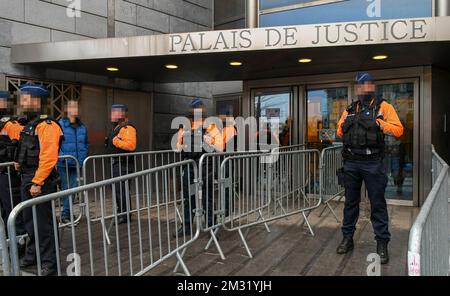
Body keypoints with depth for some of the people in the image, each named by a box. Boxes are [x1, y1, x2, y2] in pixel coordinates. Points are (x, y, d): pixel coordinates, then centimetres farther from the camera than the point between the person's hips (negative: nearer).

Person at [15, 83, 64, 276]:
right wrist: (20, 163, 7)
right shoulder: (30, 124, 13)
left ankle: (49, 262, 13)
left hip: (41, 182, -9)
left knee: (44, 222, 0)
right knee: (29, 221, 19)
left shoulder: (47, 125, -17)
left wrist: (37, 182, -24)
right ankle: (32, 256, 35)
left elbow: (49, 158, -24)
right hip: (27, 180, 10)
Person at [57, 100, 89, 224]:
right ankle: (65, 215, 19)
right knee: (66, 189, 6)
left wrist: (83, 157, 8)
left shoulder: (82, 126, 8)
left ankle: (66, 214, 18)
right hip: (64, 164, -4)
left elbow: (86, 144, 18)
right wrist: (61, 157, -15)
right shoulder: (60, 125, -9)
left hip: (77, 164, 4)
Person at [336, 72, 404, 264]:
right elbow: (340, 132, 17)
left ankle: (382, 243, 14)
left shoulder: (383, 106, 0)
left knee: (378, 204, 2)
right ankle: (347, 238, 26)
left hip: (373, 163, -4)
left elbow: (398, 130, -7)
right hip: (351, 162, 4)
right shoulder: (349, 110, 13)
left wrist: (377, 122, -16)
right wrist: (348, 124, -1)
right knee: (350, 202, 13)